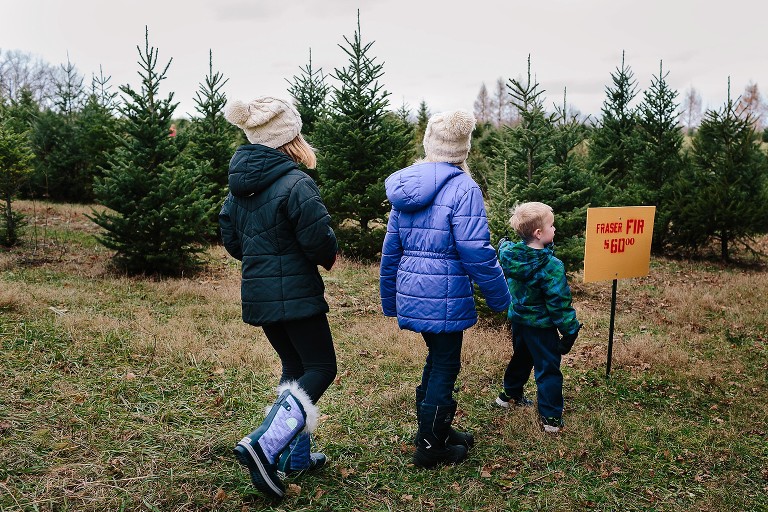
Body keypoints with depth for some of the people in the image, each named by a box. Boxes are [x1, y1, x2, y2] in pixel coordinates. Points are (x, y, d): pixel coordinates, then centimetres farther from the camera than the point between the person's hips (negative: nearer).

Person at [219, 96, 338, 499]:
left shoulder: (239, 186, 6)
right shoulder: (295, 184, -17)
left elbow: (231, 240, 12)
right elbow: (321, 240, -21)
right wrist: (328, 255, 1)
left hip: (258, 295, 8)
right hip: (296, 293, -8)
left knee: (295, 368, 19)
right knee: (321, 369, 3)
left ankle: (295, 455, 26)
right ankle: (264, 446, -12)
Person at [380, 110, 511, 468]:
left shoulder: (405, 186, 8)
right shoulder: (462, 187, -14)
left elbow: (391, 249, 12)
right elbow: (476, 251, -17)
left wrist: (389, 300, 20)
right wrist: (499, 297, -5)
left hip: (410, 293, 7)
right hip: (445, 297, -7)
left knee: (437, 359, 23)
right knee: (444, 367, 7)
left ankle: (437, 429, 37)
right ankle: (430, 447, 20)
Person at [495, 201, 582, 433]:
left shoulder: (508, 254, -11)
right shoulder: (551, 266, -27)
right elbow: (559, 303, -22)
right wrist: (570, 330, -13)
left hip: (517, 318, 7)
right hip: (541, 325, -7)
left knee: (520, 357, 27)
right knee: (548, 368, 5)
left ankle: (510, 394, 44)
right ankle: (551, 417, 11)